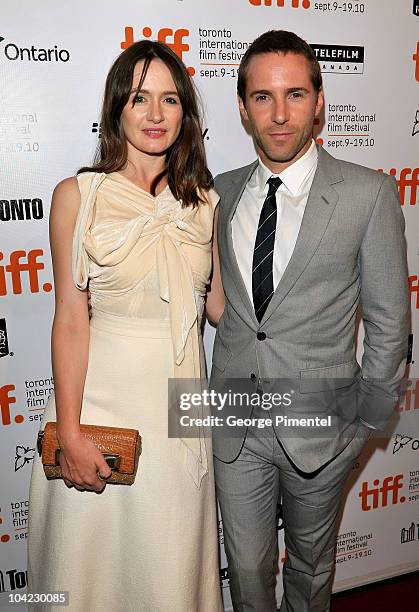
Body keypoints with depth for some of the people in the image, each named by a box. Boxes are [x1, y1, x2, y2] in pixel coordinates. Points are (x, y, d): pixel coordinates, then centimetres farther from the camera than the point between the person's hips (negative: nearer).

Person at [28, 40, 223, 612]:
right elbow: (71, 319, -9)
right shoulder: (78, 195, -6)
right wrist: (69, 433, -12)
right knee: (97, 559, 14)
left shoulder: (204, 200, 5)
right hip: (103, 394, -3)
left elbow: (217, 304, 10)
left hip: (182, 397, 3)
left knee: (174, 563, 18)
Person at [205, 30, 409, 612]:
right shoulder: (222, 193, 0)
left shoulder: (369, 194, -11)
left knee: (311, 565, 22)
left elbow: (389, 323, -6)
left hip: (318, 424, -2)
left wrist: (365, 422, -3)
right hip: (235, 423, 3)